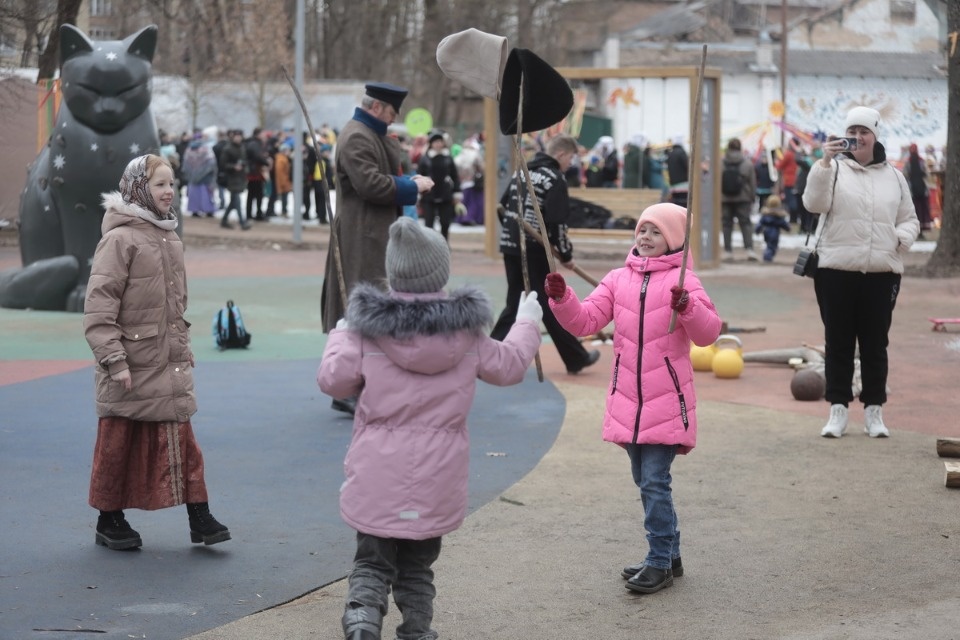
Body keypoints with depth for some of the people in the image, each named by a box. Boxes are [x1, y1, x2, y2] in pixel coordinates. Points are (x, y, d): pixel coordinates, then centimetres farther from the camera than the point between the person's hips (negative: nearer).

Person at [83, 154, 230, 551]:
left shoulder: (170, 238, 11)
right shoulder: (120, 239, -13)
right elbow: (99, 305, -17)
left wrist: (184, 348, 19)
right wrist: (113, 359, -21)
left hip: (170, 364, 6)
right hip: (130, 367, -6)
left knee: (181, 438, 5)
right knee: (117, 444, 6)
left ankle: (199, 517, 8)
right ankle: (109, 521, 19)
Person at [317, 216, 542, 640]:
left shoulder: (366, 329, -6)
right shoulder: (465, 334, 1)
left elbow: (333, 379, -5)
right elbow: (509, 366, 13)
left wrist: (339, 335, 14)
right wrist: (527, 323, 32)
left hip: (377, 476, -1)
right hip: (436, 480, 2)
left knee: (373, 562, 6)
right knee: (417, 566, 16)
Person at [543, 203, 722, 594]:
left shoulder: (682, 281, -6)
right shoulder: (618, 280, 8)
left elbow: (708, 333, -15)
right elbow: (586, 321, 2)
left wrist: (687, 307, -32)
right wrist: (561, 299, -14)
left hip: (666, 403, -6)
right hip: (627, 401, 6)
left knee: (654, 481, -8)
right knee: (645, 481, 15)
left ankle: (659, 563, 2)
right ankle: (668, 556, 28)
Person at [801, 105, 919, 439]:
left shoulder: (893, 177, 11)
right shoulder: (834, 169, 2)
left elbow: (910, 220, 15)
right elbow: (814, 203, -15)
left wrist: (900, 238, -7)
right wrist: (824, 162, -26)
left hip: (882, 272, 2)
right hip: (836, 270, -2)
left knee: (875, 343, 7)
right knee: (838, 342, 4)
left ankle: (874, 410, 15)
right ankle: (838, 409, 12)